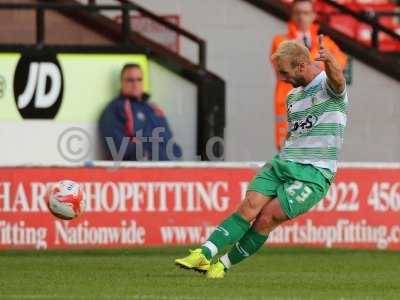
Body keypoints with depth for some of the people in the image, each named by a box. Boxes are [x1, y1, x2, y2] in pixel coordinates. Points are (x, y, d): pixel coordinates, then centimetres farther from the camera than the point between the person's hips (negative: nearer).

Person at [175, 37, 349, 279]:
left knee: (266, 220, -14)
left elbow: (337, 78, -33)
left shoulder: (328, 86, -8)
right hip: (282, 165, 7)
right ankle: (204, 254, -24)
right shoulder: (292, 97, 17)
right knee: (249, 208, -15)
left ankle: (223, 264, 0)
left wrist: (329, 59, -56)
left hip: (313, 175, -6)